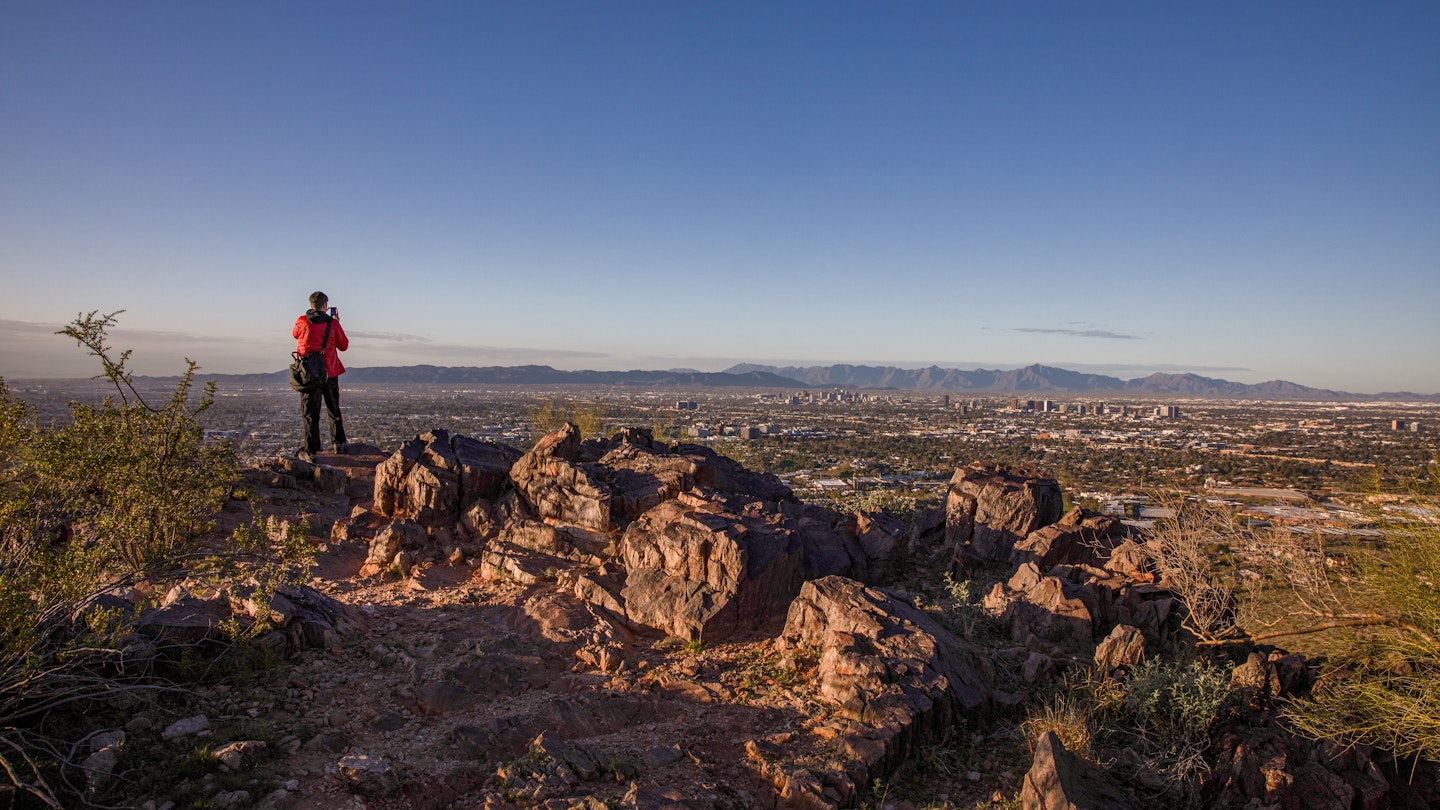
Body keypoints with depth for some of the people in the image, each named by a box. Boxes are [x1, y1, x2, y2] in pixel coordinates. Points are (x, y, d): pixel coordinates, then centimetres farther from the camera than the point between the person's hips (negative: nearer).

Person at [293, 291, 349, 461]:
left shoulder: (302, 322, -5)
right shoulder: (333, 323, -4)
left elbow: (295, 334, 18)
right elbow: (344, 345, 7)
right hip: (330, 372, 1)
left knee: (310, 413, 2)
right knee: (334, 410, 17)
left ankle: (310, 451, -1)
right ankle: (339, 444, 23)